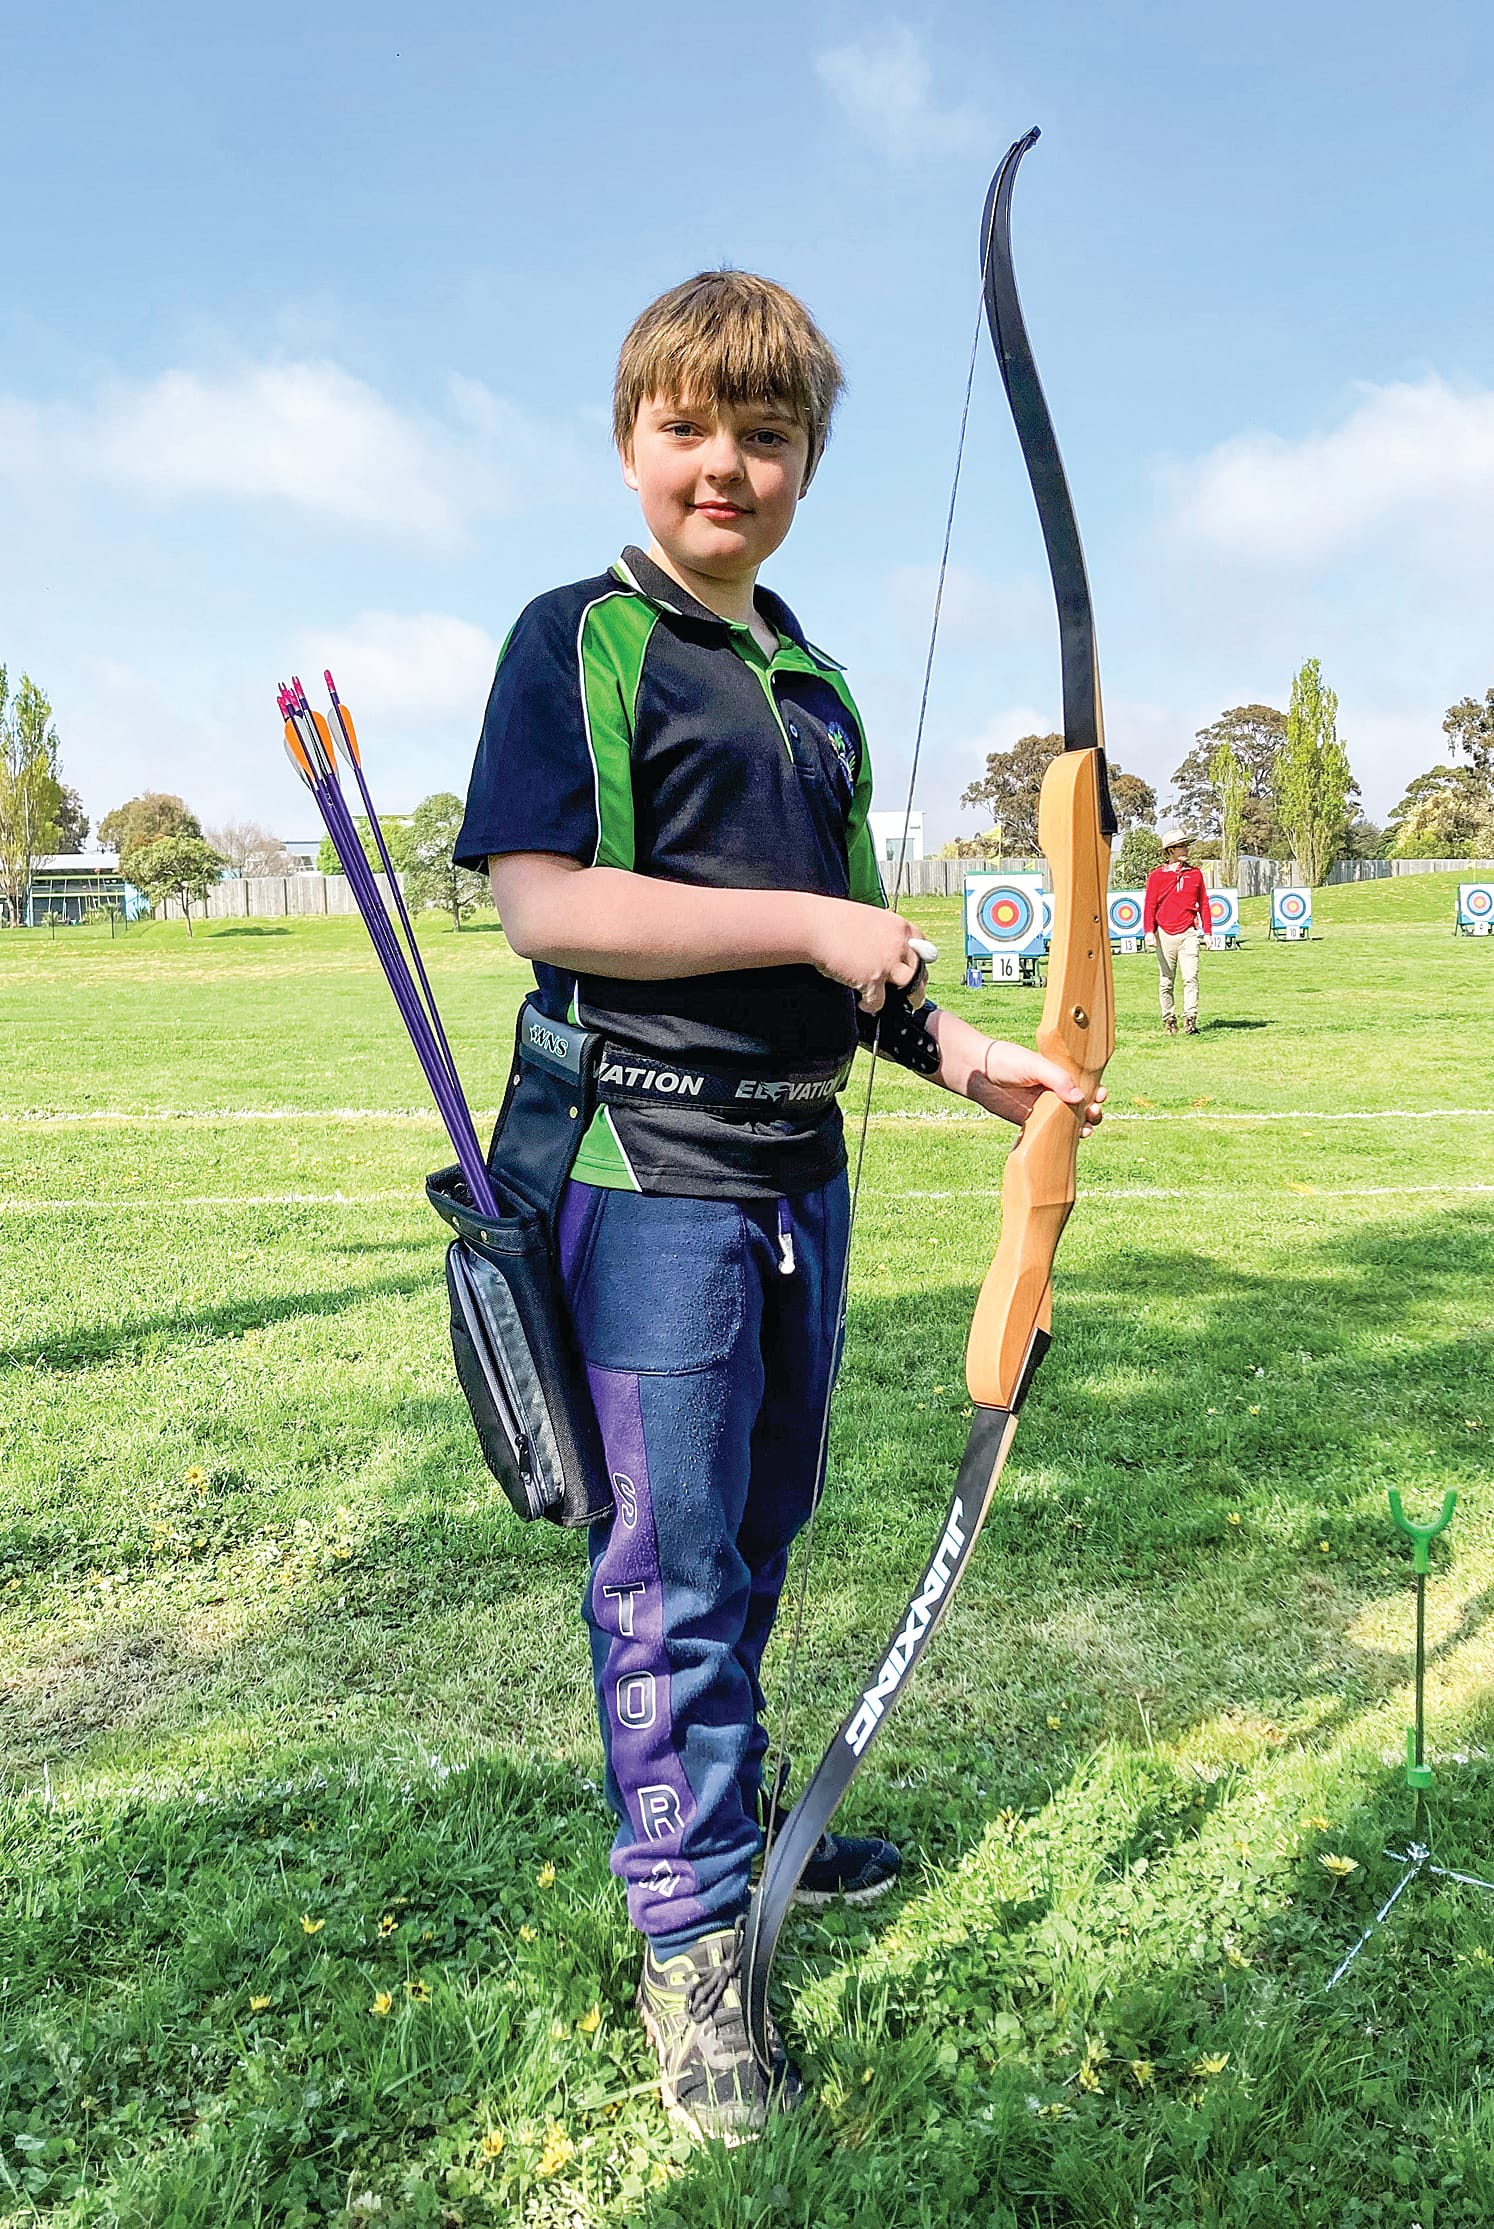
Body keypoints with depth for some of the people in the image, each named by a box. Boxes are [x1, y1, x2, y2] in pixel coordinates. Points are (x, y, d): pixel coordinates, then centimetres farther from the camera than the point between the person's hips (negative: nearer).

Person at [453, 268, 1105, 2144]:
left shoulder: (817, 688, 16)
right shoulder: (580, 641, -5)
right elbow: (539, 898, -18)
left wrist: (960, 1053, 8)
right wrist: (810, 925, -19)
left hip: (796, 1166, 7)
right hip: (648, 1175, -7)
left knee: (758, 1533, 19)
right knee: (670, 1563, 2)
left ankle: (732, 1815, 41)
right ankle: (689, 1941, 19)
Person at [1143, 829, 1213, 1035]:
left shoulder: (1195, 873, 9)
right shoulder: (1156, 875, 2)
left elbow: (1203, 904, 13)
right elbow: (1149, 906, 1)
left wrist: (1207, 931, 9)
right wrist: (1149, 931, -10)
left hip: (1188, 933, 1)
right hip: (1164, 934, -1)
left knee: (1191, 978, -12)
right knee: (1166, 982, 5)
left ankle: (1190, 1019, -14)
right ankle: (1168, 1019, 14)